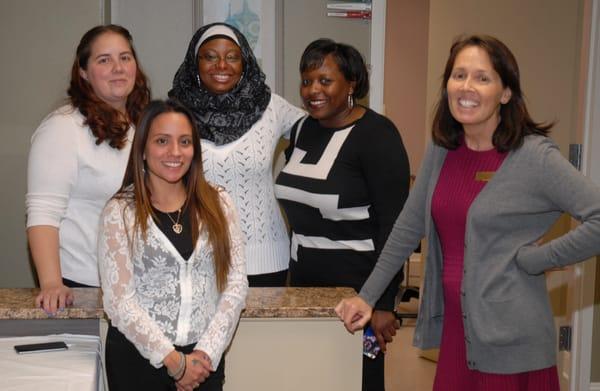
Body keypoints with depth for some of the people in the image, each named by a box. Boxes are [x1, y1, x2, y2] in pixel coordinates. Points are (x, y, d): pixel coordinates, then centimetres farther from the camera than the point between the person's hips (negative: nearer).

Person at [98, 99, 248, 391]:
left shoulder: (218, 204, 2)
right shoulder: (120, 212, -6)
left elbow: (235, 284, -1)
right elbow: (118, 300, -10)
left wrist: (206, 353, -10)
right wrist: (173, 360, -12)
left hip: (204, 357, 2)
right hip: (137, 356, -2)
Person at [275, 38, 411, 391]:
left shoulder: (376, 134, -13)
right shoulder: (302, 130, 8)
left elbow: (394, 225, -16)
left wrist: (384, 304, -18)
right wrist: (295, 272, 14)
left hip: (355, 284, -6)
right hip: (305, 281, 7)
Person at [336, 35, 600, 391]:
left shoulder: (534, 156, -14)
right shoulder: (441, 151, 4)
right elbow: (409, 228, 11)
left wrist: (531, 260, -16)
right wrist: (368, 296, 12)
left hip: (509, 341, -5)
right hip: (452, 327, 5)